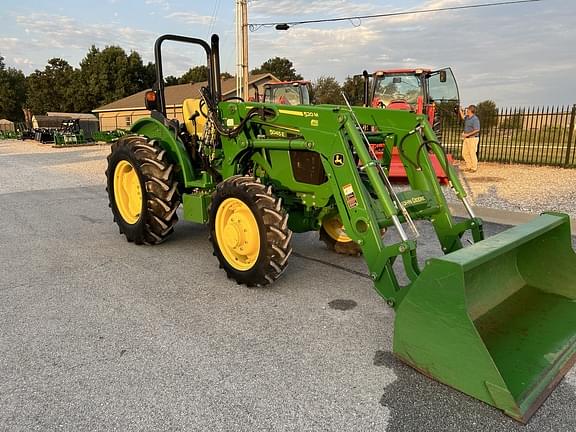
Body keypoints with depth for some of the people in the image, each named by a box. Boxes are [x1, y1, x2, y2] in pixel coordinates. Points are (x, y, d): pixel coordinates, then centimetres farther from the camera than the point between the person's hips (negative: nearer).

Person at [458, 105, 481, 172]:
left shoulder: (475, 119, -16)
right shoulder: (467, 117, 10)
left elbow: (477, 130, -21)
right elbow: (463, 117, 36)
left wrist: (467, 134, -22)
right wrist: (460, 111, 29)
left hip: (473, 138, -9)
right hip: (466, 138, 9)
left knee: (472, 153, -4)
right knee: (464, 153, 10)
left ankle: (474, 168, 6)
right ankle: (468, 167, 20)